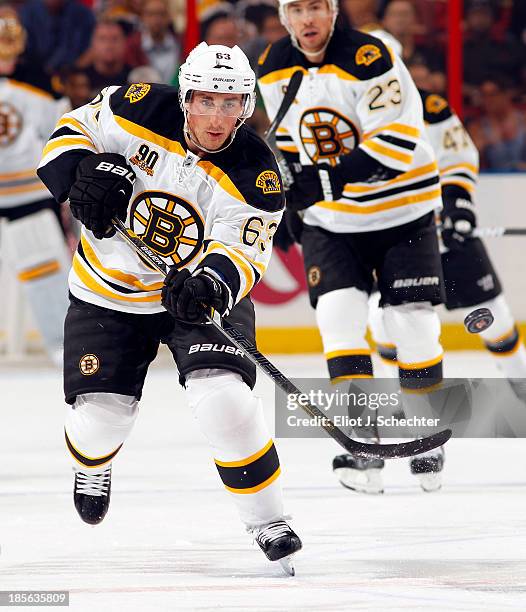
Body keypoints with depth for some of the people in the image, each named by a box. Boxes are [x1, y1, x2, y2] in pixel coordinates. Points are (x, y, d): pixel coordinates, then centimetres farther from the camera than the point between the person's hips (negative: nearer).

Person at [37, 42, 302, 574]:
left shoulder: (255, 176, -20)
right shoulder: (140, 111, -18)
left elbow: (239, 252, -24)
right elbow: (74, 129, -3)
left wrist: (212, 284, -45)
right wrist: (84, 172, -24)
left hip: (200, 286, -1)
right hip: (108, 290, 1)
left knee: (221, 395, -23)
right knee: (101, 412, -3)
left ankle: (267, 520, -8)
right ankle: (93, 461, 38)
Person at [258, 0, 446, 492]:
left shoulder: (368, 58, -22)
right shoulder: (273, 69, -1)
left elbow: (399, 137, -28)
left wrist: (337, 176, -34)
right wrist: (290, 200, 9)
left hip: (401, 211, -4)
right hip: (331, 219, 4)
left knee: (413, 322, -1)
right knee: (338, 315, -12)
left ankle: (424, 434, 18)